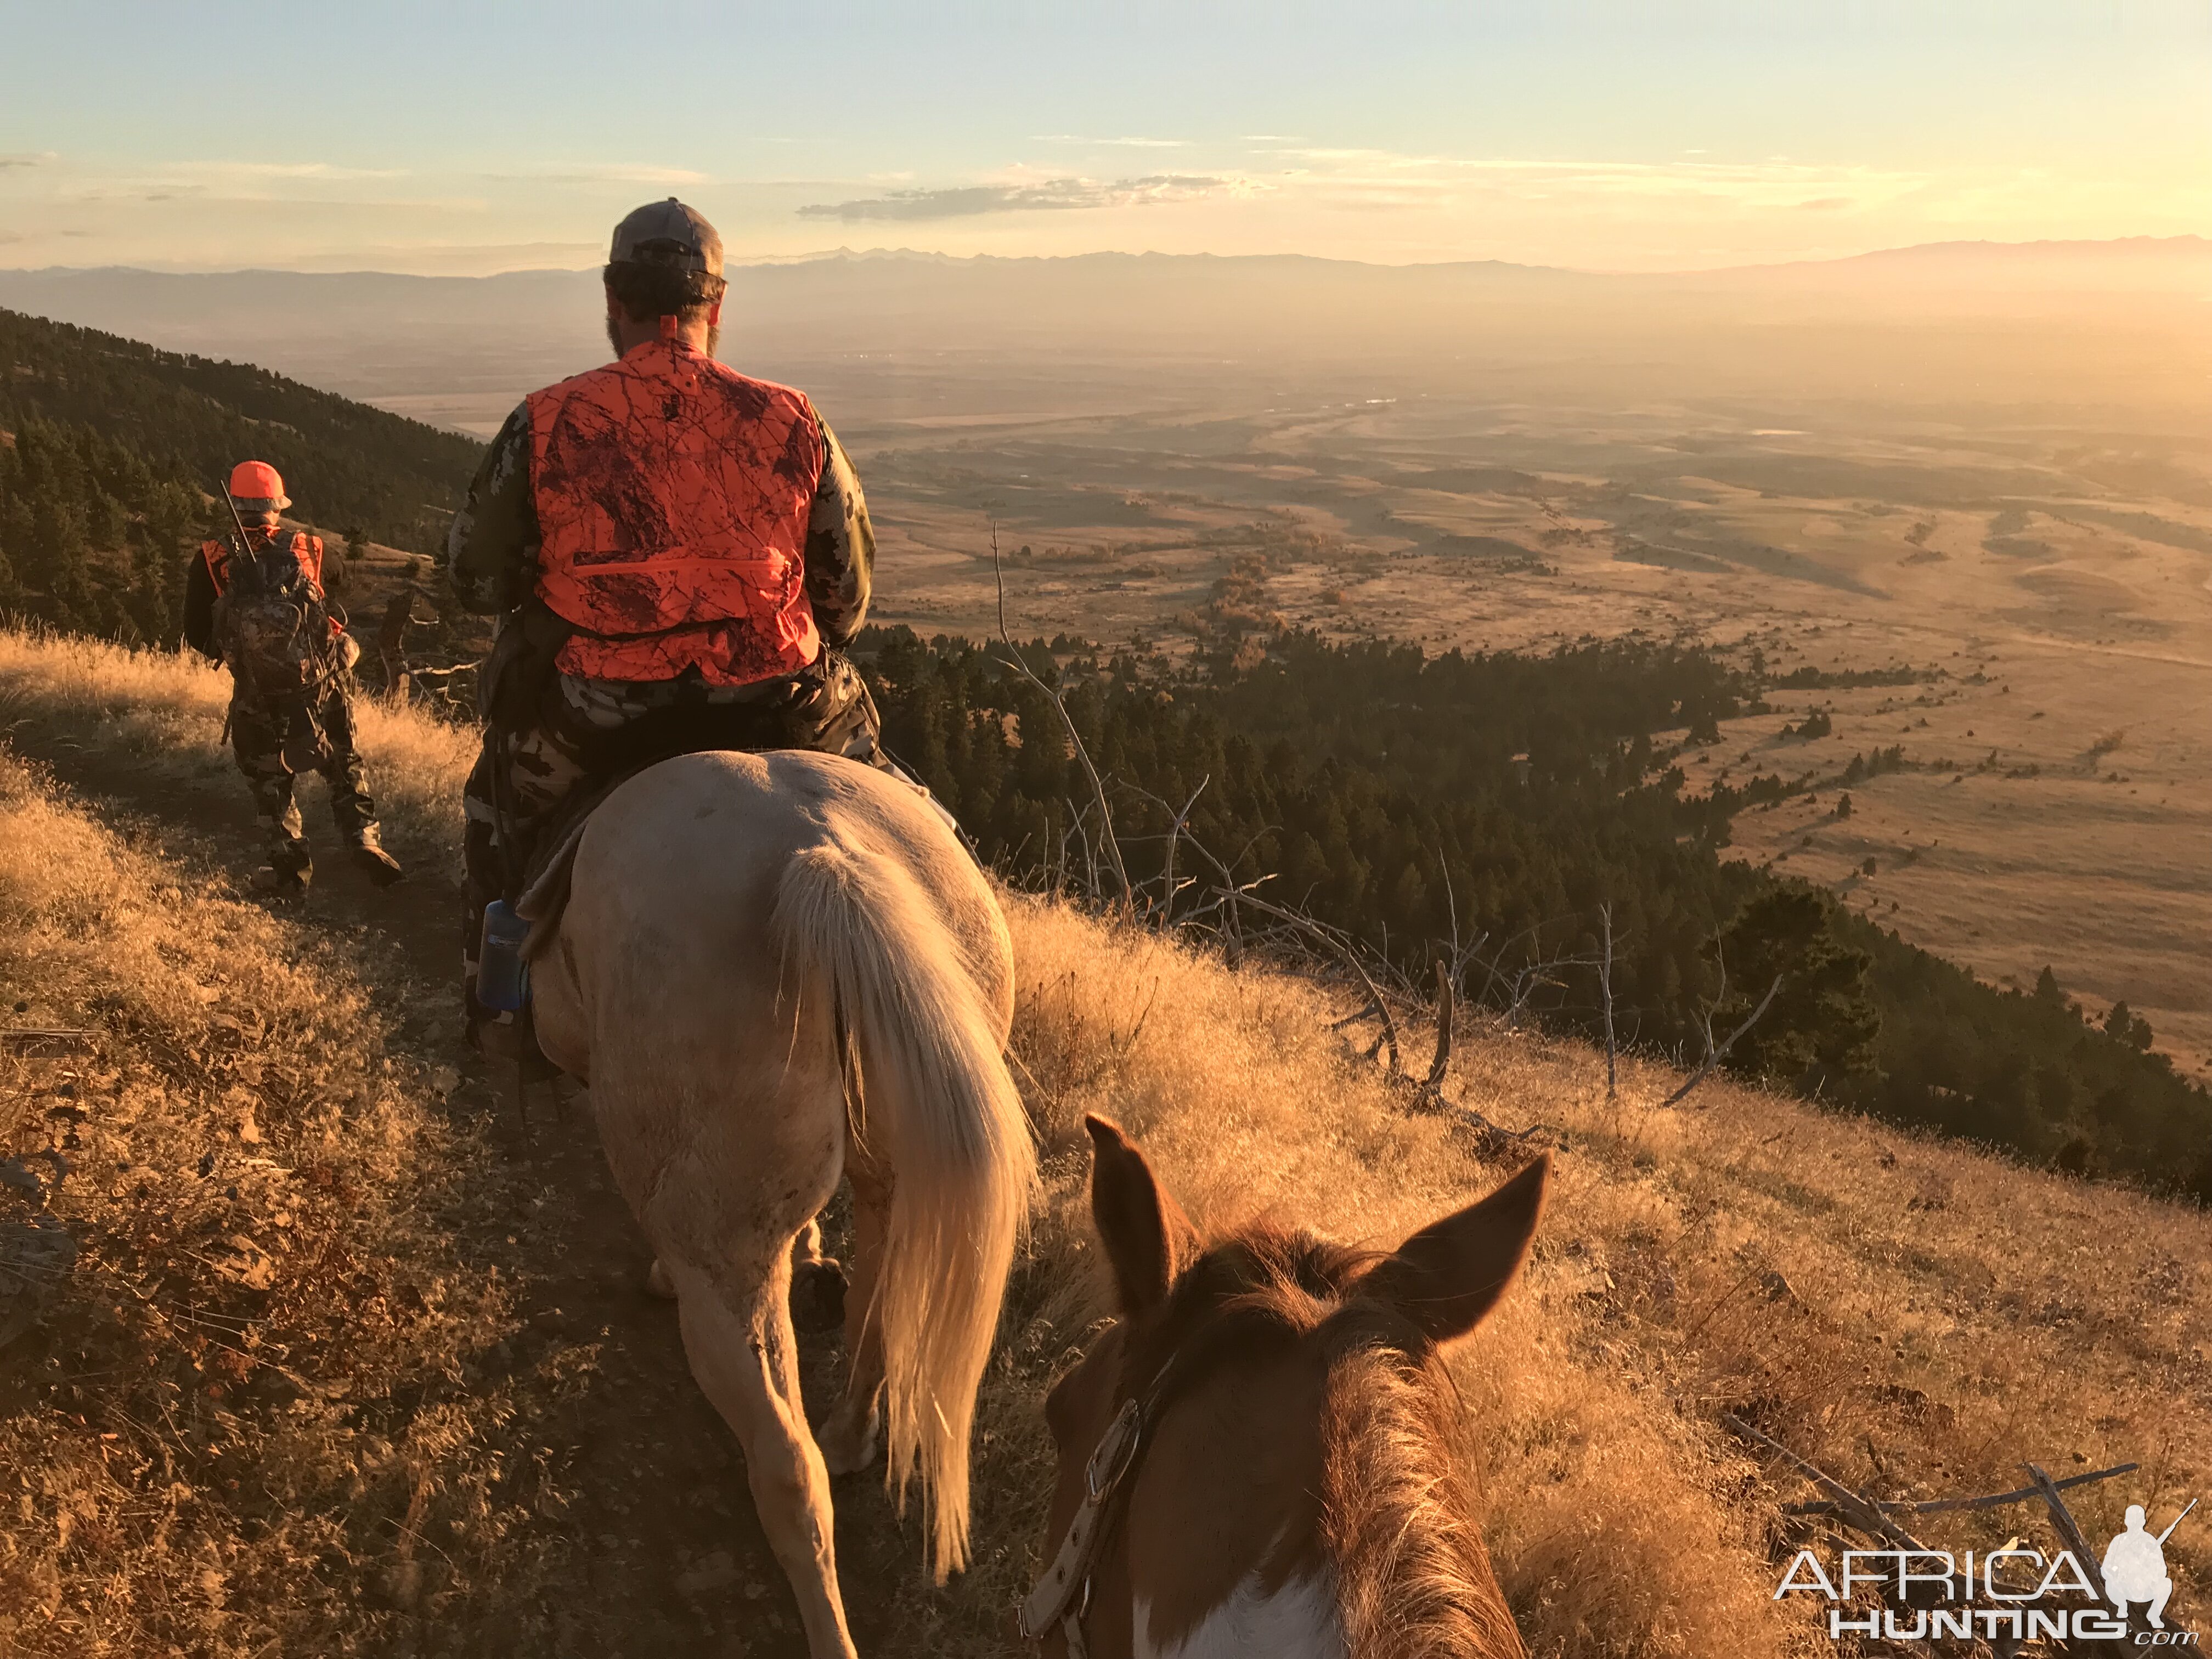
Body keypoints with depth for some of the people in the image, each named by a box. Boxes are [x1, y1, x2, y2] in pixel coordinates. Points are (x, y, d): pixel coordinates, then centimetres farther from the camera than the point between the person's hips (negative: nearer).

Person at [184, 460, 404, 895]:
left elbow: (196, 635, 0)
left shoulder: (213, 561, -4)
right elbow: (326, 608, 5)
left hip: (258, 699, -1)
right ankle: (365, 839, 5)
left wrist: (231, 653, 16)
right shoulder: (308, 548, -1)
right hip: (321, 683, 1)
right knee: (344, 765, 17)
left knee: (269, 782, 15)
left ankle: (292, 864, 13)